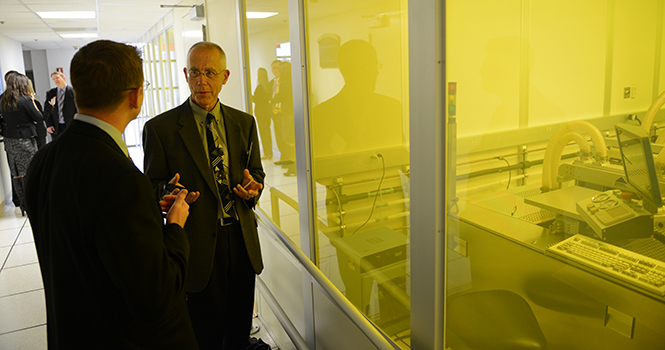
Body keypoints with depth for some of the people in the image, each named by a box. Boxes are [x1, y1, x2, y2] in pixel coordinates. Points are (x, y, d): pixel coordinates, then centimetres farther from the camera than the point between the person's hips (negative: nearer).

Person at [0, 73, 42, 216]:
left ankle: (22, 204, 21)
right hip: (25, 141, -6)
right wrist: (32, 101, 1)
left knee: (16, 174, 12)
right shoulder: (25, 100, -14)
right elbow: (38, 118, -9)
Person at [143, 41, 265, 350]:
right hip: (197, 247, -3)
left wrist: (253, 187, -9)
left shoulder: (244, 122, 6)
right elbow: (152, 188, -2)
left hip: (242, 241, 4)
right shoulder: (160, 128, -6)